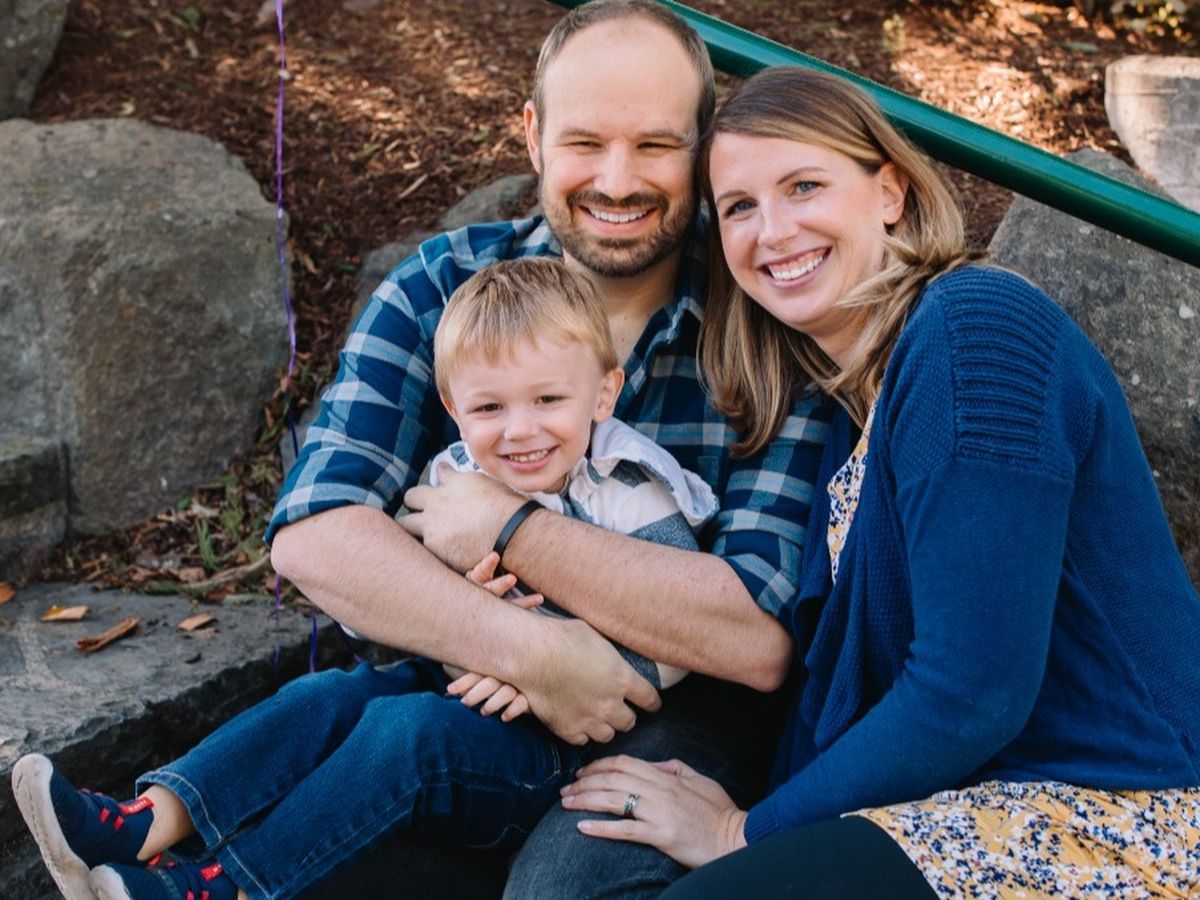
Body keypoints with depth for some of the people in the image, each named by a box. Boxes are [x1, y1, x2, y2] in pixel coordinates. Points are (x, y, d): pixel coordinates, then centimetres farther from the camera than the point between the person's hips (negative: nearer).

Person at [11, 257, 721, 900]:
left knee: (404, 729, -28)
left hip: (557, 748, -6)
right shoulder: (449, 484, 4)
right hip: (452, 688, 6)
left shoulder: (635, 503, -11)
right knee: (328, 697, -16)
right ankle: (146, 825, -25)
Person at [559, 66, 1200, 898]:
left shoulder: (974, 328, -16)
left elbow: (972, 693, -21)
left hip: (1120, 825, -7)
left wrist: (750, 832, -11)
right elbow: (837, 671, 7)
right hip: (981, 802, 7)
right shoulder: (845, 393, 10)